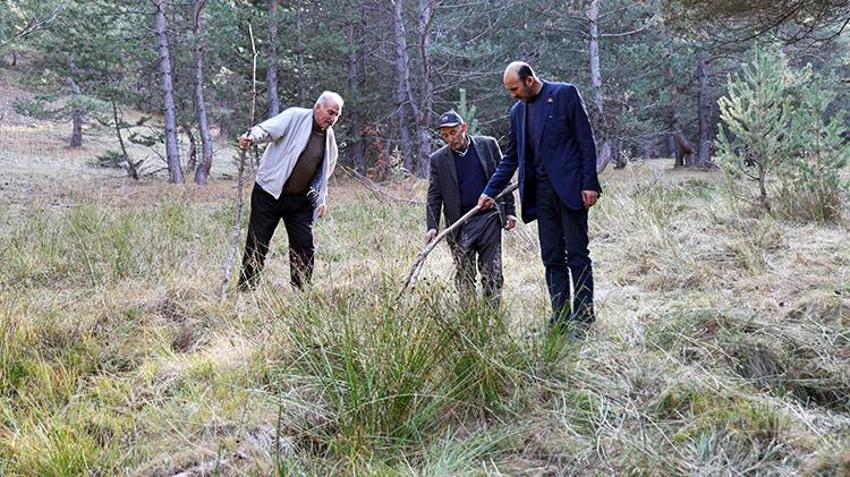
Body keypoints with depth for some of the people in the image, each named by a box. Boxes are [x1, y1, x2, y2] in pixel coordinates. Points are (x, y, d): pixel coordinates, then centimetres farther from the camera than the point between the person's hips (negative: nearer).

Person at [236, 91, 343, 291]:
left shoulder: (329, 137, 11)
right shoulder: (294, 117, -7)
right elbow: (267, 128, -20)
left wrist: (322, 198, 18)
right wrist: (251, 137, -41)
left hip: (300, 200, 5)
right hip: (269, 192, -5)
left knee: (304, 246, 2)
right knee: (257, 244, -1)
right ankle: (245, 289, 9)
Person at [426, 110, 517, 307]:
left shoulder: (488, 145, 3)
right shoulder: (438, 159, 3)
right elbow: (434, 196, 1)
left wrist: (510, 211, 4)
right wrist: (432, 226, -10)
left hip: (489, 218, 0)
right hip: (460, 224, 0)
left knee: (492, 273, 3)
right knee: (464, 276, 3)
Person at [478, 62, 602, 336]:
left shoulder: (565, 94, -3)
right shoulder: (518, 111, 14)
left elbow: (585, 140, -5)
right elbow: (511, 157, 20)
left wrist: (589, 184, -11)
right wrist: (490, 191, 14)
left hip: (569, 187, -6)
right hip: (541, 193, 6)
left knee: (577, 255, -2)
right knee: (552, 259, 6)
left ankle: (583, 318, 3)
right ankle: (560, 319, 10)